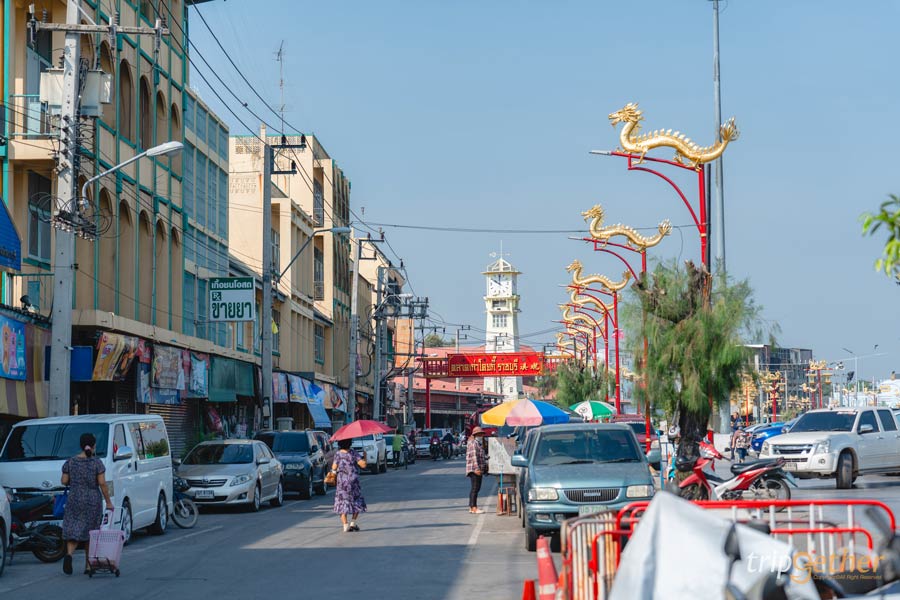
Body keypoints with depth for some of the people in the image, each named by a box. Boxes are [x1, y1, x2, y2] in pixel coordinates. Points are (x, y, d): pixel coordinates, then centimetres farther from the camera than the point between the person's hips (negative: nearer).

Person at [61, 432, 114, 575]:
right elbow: (102, 483, -10)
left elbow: (64, 481, 1)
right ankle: (88, 566, 14)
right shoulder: (97, 463, -7)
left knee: (73, 530, 4)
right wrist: (108, 502, -5)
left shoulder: (71, 462, 0)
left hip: (74, 499, 1)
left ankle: (69, 553, -25)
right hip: (93, 501, -1)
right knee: (90, 532, 10)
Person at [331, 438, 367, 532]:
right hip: (353, 481, -1)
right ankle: (353, 523, 5)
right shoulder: (353, 453, -8)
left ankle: (345, 525, -5)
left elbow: (334, 468, -4)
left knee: (342, 503, 6)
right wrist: (364, 457, 5)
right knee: (357, 502, 15)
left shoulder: (337, 454, -4)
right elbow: (363, 465, -12)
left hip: (341, 482, 1)